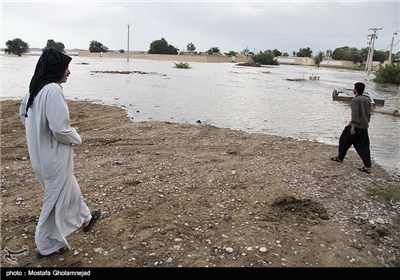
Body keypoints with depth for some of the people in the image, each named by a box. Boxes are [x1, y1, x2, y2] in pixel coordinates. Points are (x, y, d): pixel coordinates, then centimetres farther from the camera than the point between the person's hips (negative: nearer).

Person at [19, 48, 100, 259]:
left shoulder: (35, 89, 5)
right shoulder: (53, 90, -24)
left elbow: (24, 114, 20)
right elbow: (60, 129, -27)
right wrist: (76, 138, -8)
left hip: (41, 152, 9)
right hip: (54, 155, -9)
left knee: (70, 187, 26)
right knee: (56, 198, 8)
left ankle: (84, 219, 47)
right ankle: (48, 245, 25)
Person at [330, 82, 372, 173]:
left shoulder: (355, 100, -12)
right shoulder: (367, 100, 11)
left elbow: (355, 114, -20)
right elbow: (369, 114, 16)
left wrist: (353, 126, -20)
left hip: (356, 126, -7)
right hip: (364, 127, 7)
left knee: (344, 141, 13)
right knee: (363, 146, 5)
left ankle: (340, 157, 29)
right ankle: (367, 166, -1)